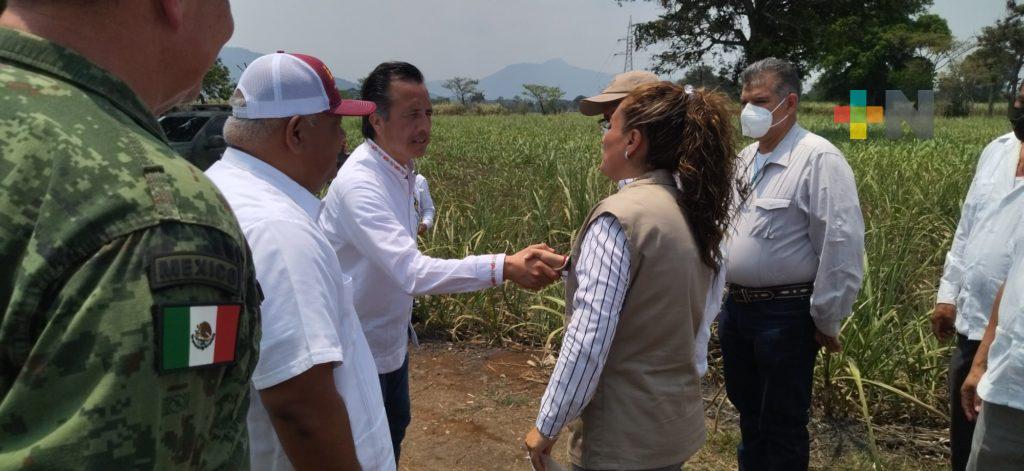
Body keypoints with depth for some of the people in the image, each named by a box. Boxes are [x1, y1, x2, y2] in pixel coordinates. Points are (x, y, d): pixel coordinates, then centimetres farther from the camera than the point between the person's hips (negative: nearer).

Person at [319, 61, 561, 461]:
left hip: (390, 337, 9)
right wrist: (504, 267, -49)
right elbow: (412, 272, -41)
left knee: (395, 428, 25)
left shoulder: (400, 170, 0)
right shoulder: (360, 183, -30)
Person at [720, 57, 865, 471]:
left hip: (786, 315, -8)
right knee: (748, 413, 22)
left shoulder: (819, 160, -16)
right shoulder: (746, 158, 10)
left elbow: (842, 246, -20)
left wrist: (827, 320, -16)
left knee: (782, 425, 6)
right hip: (736, 308, 8)